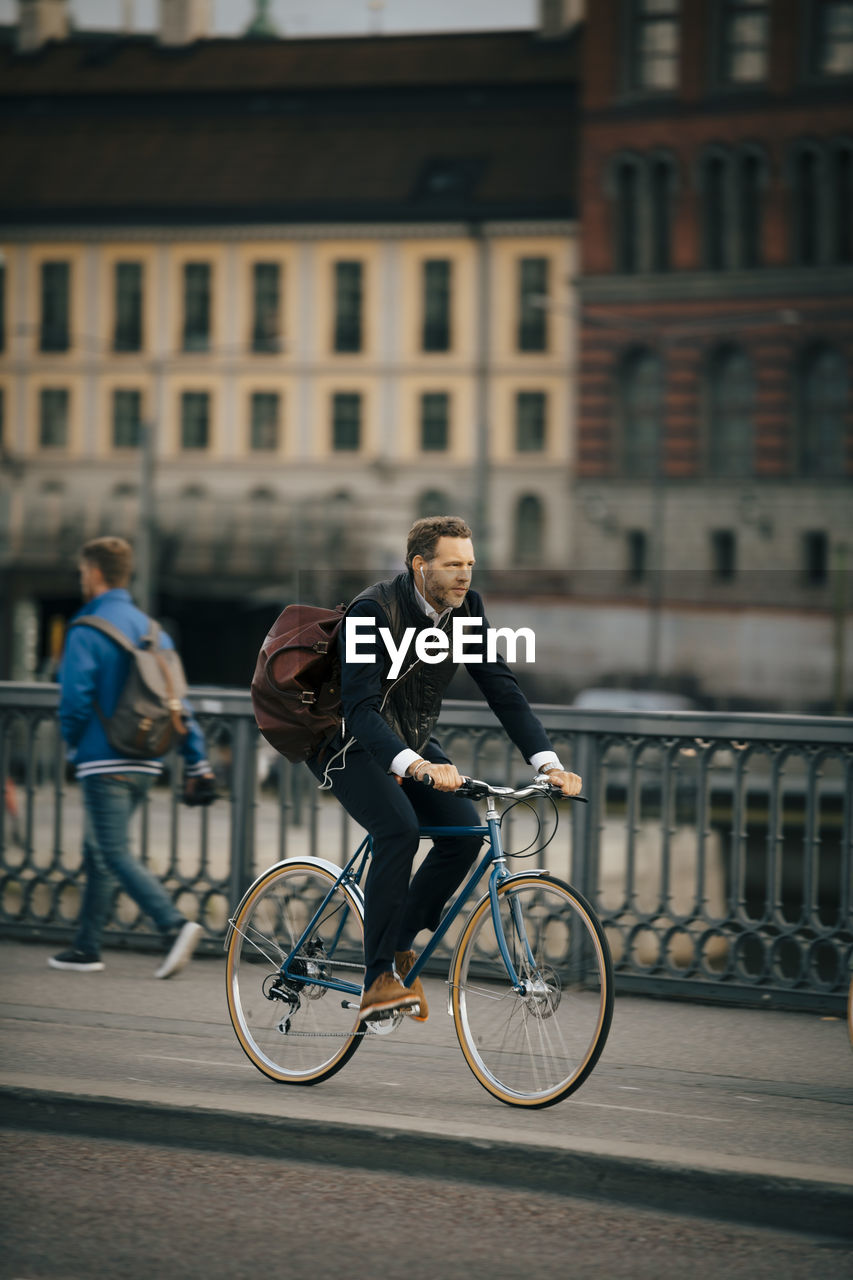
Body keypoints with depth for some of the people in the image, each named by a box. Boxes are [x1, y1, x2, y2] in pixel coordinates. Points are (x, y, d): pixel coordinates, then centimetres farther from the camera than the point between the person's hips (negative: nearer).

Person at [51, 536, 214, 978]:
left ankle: (174, 925, -25)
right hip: (145, 764, 8)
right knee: (97, 852, 16)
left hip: (104, 764, -8)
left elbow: (75, 699, -16)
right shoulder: (151, 630, 11)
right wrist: (197, 761, 9)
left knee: (116, 855, -9)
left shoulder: (86, 633, -11)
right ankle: (86, 946, 18)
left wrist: (73, 743, 4)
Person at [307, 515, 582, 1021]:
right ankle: (378, 981, -24)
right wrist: (414, 766, -53)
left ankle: (400, 945, 5)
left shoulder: (466, 607, -10)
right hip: (347, 739, -7)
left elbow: (502, 687, -11)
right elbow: (360, 707, -37)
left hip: (412, 740, 7)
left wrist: (549, 763, -24)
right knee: (400, 828, -29)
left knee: (465, 828, -14)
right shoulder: (373, 612, -28)